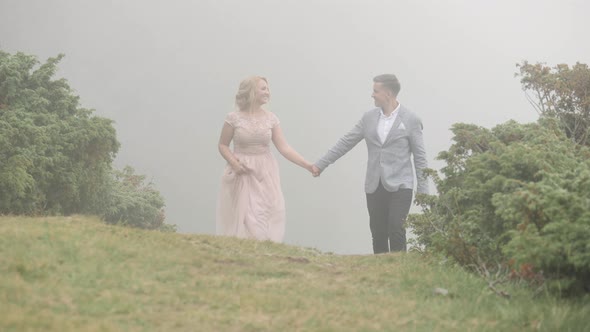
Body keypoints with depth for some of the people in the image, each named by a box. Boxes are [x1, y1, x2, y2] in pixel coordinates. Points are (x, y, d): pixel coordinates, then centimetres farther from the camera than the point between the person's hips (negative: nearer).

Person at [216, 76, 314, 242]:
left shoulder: (271, 119, 1)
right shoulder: (234, 118, -6)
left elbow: (284, 148, -3)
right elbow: (223, 145, 3)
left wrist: (308, 165, -12)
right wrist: (234, 163, -15)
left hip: (265, 174, 2)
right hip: (242, 173, -2)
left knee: (266, 217, -3)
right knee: (242, 217, -4)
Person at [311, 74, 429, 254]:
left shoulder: (411, 120, -3)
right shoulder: (369, 117, 8)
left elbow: (419, 157, -2)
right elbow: (346, 142, 12)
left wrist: (423, 191, -5)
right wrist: (321, 164, 8)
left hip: (400, 186, -4)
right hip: (374, 186, 4)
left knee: (396, 230, -15)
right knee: (378, 234, 4)